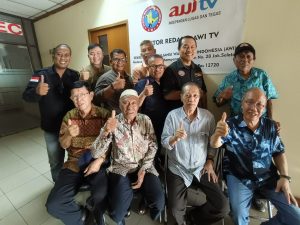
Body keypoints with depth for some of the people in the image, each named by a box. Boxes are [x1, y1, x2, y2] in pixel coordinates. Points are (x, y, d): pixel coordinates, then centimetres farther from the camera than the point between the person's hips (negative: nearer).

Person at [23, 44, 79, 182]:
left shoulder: (75, 75, -4)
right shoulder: (41, 74, -8)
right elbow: (26, 96, -17)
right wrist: (37, 91, -38)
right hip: (52, 128, 0)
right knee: (56, 161, 18)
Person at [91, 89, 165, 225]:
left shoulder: (145, 120, -1)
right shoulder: (113, 123, -8)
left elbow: (153, 146, 0)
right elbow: (96, 154, -12)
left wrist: (143, 170, -9)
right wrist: (106, 132, -30)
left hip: (144, 167, 2)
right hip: (121, 169, -1)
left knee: (159, 202, -14)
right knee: (117, 212, -16)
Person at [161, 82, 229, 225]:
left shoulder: (208, 116, -4)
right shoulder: (172, 115, -10)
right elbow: (164, 143, -10)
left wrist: (210, 162, -2)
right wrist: (175, 138, -30)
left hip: (202, 168, 3)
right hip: (178, 169, -2)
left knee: (223, 207, -1)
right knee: (176, 210, -7)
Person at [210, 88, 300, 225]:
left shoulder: (270, 126, 2)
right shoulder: (231, 125, -12)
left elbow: (279, 152, 10)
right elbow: (215, 145, -24)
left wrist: (284, 177, -3)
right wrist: (217, 134, -47)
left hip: (268, 177, 5)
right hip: (238, 178, -4)